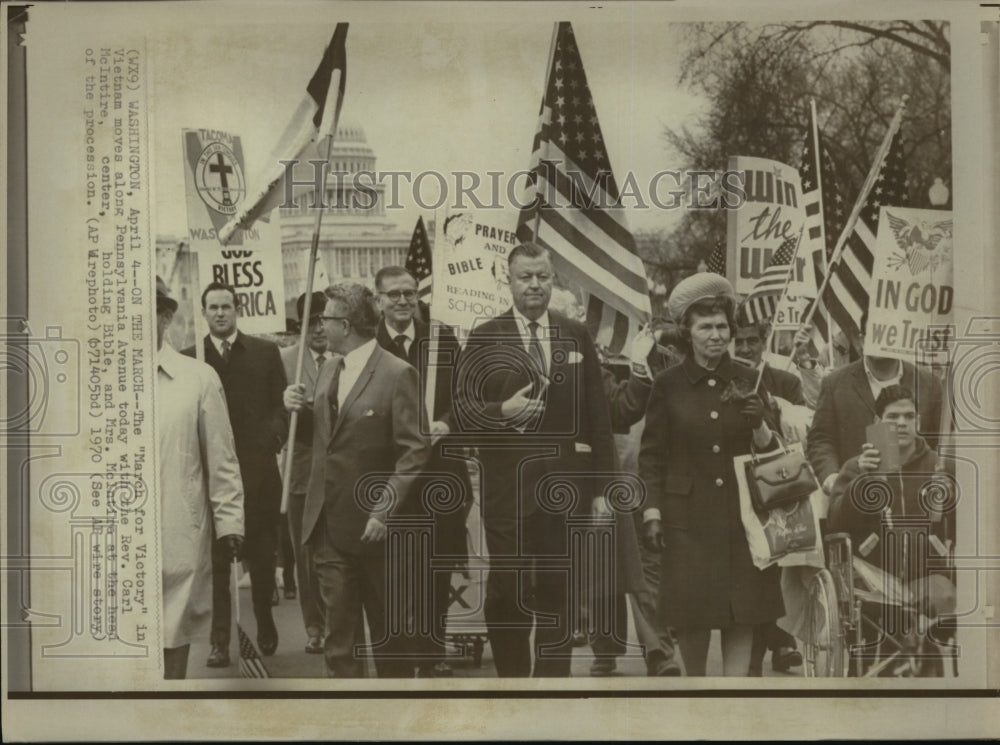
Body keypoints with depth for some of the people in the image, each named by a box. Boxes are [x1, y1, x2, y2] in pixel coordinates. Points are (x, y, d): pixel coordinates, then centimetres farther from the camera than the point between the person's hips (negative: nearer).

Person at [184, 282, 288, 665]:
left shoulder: (265, 352, 6)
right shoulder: (189, 358, 5)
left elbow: (281, 402, 5)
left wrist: (274, 434, -11)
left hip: (258, 465, 1)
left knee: (261, 553, 11)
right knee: (216, 557, 2)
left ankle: (265, 625, 31)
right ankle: (220, 640, 9)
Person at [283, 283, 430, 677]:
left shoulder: (397, 374, -12)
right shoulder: (328, 371, 11)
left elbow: (415, 450, -15)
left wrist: (384, 511, -20)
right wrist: (301, 409, -1)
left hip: (372, 526, -6)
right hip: (328, 522, 6)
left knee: (387, 626, 12)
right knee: (339, 629, 7)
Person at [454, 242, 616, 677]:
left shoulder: (577, 337, 8)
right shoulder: (484, 339, 3)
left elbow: (597, 415, 7)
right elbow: (462, 409, 0)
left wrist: (602, 486, 3)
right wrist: (503, 411, -19)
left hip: (565, 485, 2)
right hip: (506, 484, -2)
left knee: (560, 594, 8)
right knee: (506, 592, 4)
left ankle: (553, 677, 20)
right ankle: (511, 675, 20)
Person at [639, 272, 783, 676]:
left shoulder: (747, 381, 5)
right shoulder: (668, 384, -1)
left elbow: (769, 451, 10)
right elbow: (652, 454, 2)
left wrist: (758, 424, -11)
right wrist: (652, 513, -4)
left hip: (742, 510, 2)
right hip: (688, 514, -2)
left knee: (742, 611, 1)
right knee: (691, 613, 2)